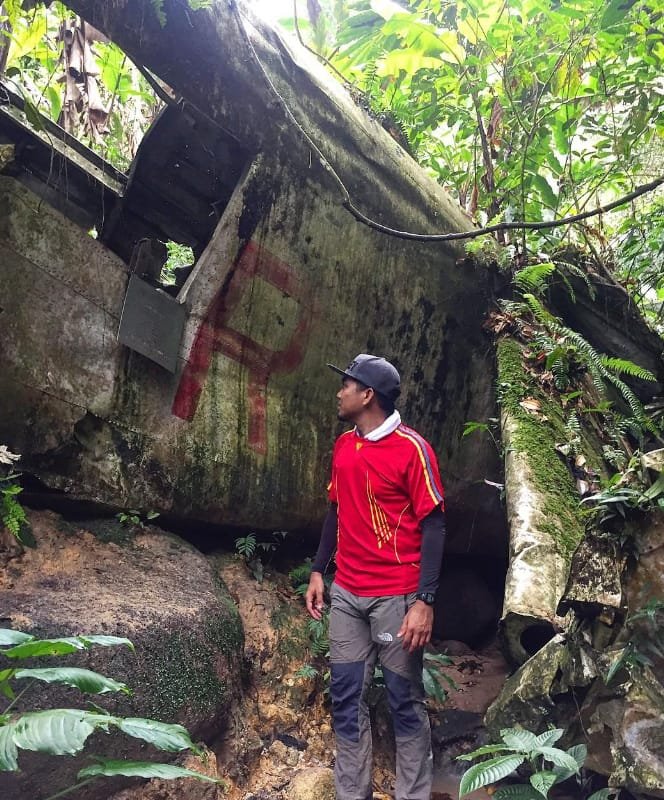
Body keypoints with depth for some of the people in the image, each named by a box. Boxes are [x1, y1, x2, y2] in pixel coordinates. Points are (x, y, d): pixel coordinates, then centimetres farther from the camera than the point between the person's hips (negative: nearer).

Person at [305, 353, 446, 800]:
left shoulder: (411, 448, -12)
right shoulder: (343, 445, 8)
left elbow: (433, 526, -13)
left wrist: (424, 601, -17)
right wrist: (318, 571, 15)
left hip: (396, 596, -6)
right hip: (346, 594, 6)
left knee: (405, 702, 7)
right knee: (346, 699, 11)